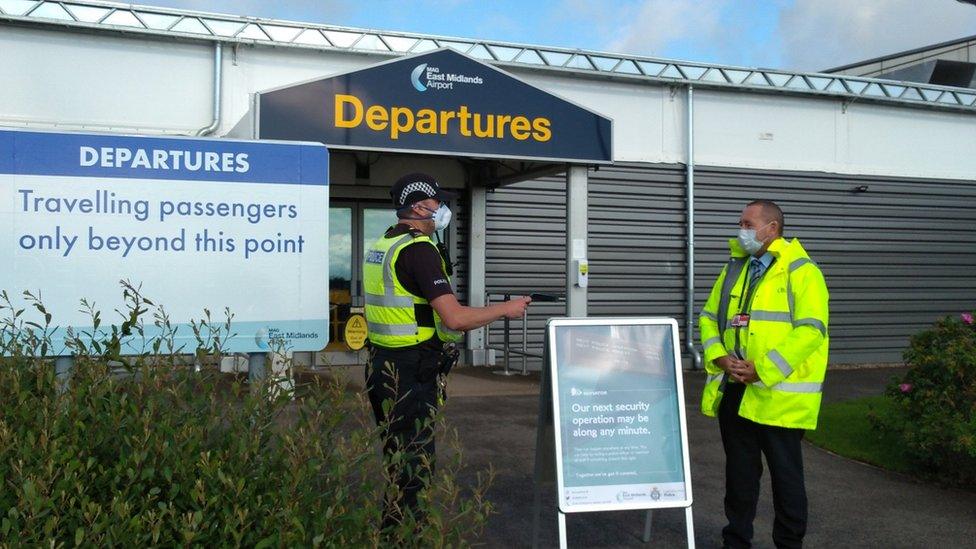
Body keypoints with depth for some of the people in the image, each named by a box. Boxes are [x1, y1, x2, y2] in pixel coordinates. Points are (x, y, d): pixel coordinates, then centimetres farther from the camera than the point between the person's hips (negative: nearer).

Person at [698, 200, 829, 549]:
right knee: (739, 472, 15)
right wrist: (720, 357, -3)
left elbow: (810, 329, -17)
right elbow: (709, 317, 16)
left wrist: (763, 370, -20)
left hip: (779, 395, -6)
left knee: (786, 474, 6)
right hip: (734, 391, 6)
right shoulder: (734, 269, 13)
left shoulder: (801, 271, -8)